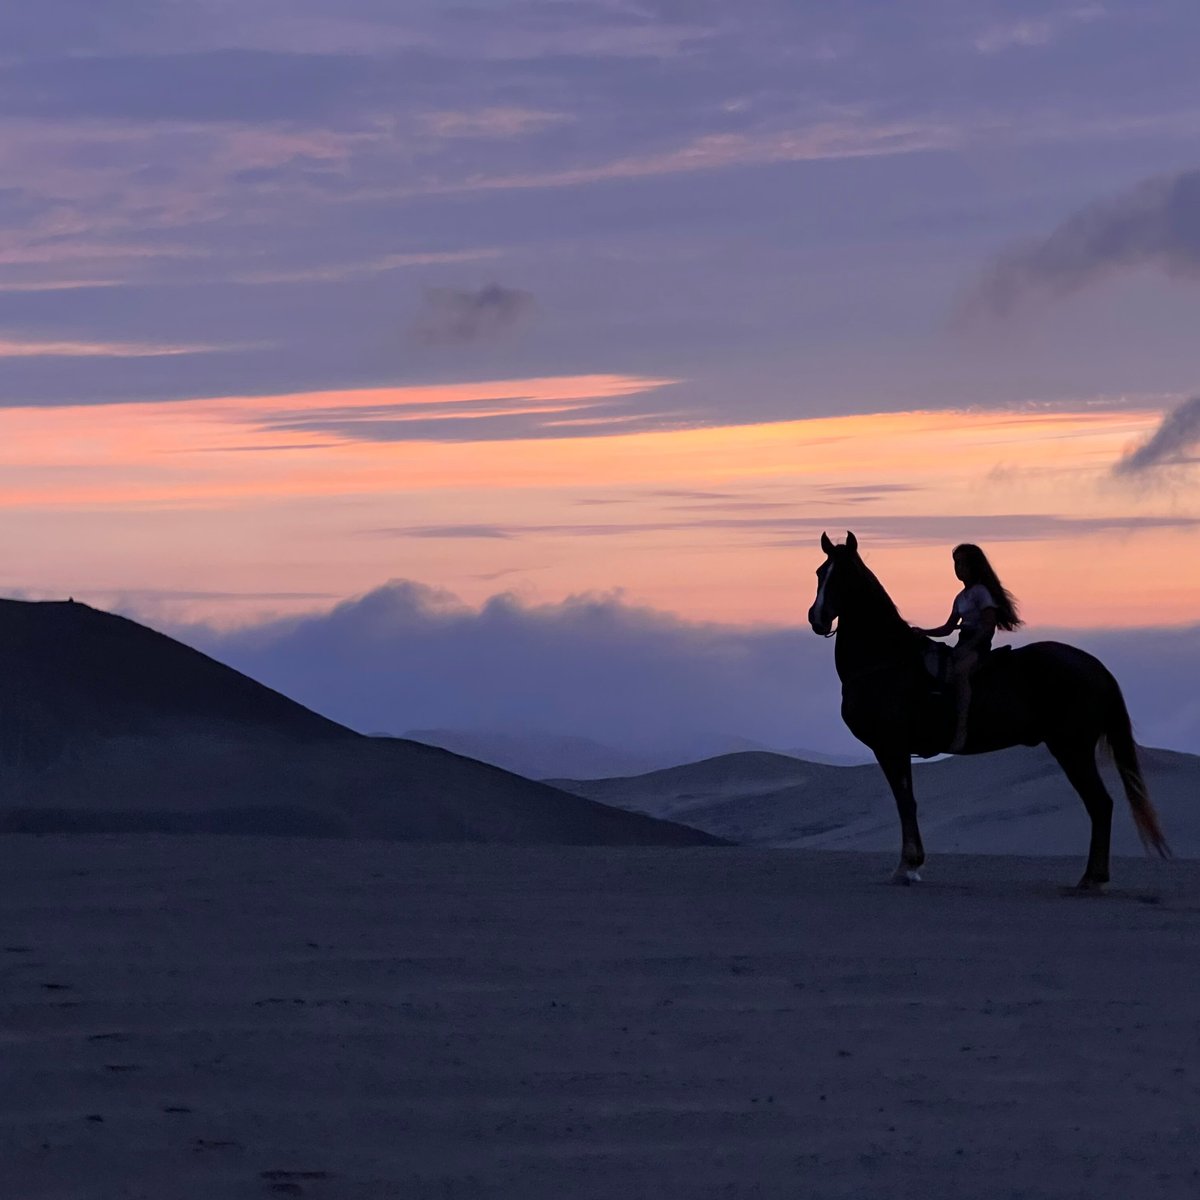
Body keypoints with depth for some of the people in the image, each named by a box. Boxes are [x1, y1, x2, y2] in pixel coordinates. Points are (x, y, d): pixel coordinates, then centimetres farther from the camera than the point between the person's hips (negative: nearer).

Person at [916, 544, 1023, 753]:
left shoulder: (981, 592, -4)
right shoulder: (961, 598, 22)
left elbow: (989, 625, -12)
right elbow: (948, 628, 25)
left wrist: (968, 646, -20)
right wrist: (924, 633, 10)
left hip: (978, 646, -10)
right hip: (964, 646, 10)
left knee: (959, 670, -39)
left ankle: (961, 730, -51)